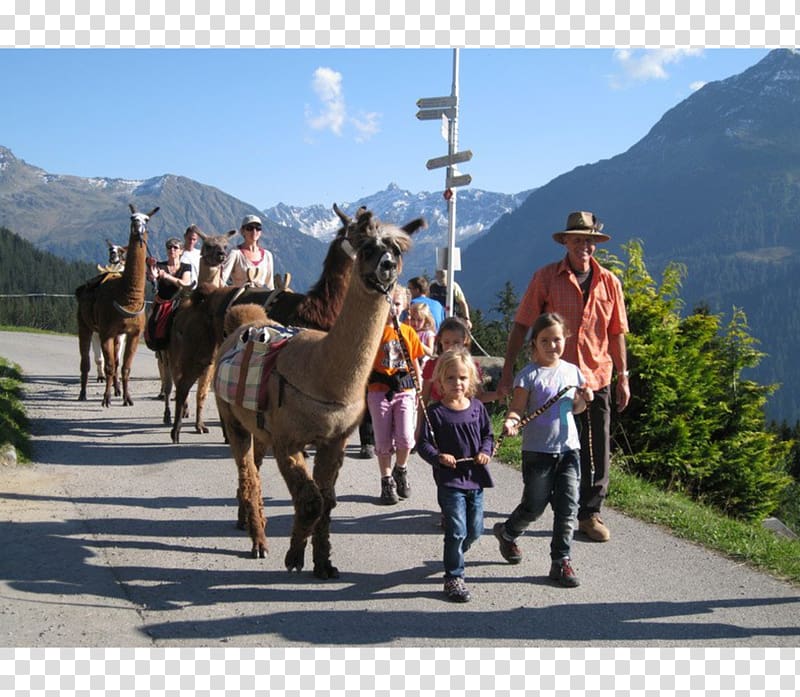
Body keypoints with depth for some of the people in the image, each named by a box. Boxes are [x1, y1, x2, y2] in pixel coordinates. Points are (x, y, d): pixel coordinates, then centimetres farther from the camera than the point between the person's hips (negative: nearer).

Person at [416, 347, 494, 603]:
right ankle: (453, 578, 5)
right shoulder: (435, 412, -9)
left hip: (475, 478, 5)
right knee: (457, 530, -7)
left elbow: (488, 435, 13)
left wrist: (486, 451, -7)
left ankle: (455, 555, 43)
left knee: (474, 530, 14)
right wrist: (438, 457, -24)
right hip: (449, 480, -5)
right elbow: (423, 444, -7)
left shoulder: (477, 407, 4)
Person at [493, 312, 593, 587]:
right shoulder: (529, 375, -8)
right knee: (534, 505, 6)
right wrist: (511, 421, -32)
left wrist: (584, 399, -3)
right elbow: (517, 408, -11)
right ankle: (506, 532, 35)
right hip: (537, 451, -4)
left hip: (568, 448, 4)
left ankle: (561, 560, 9)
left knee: (568, 506, 0)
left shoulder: (572, 371, 7)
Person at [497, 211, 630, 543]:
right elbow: (521, 325, -3)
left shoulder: (609, 282, 5)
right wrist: (508, 371, -7)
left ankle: (590, 512, 16)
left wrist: (623, 378, 9)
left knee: (597, 450, 4)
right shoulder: (546, 277, -4)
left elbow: (616, 333, 11)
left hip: (596, 378, 3)